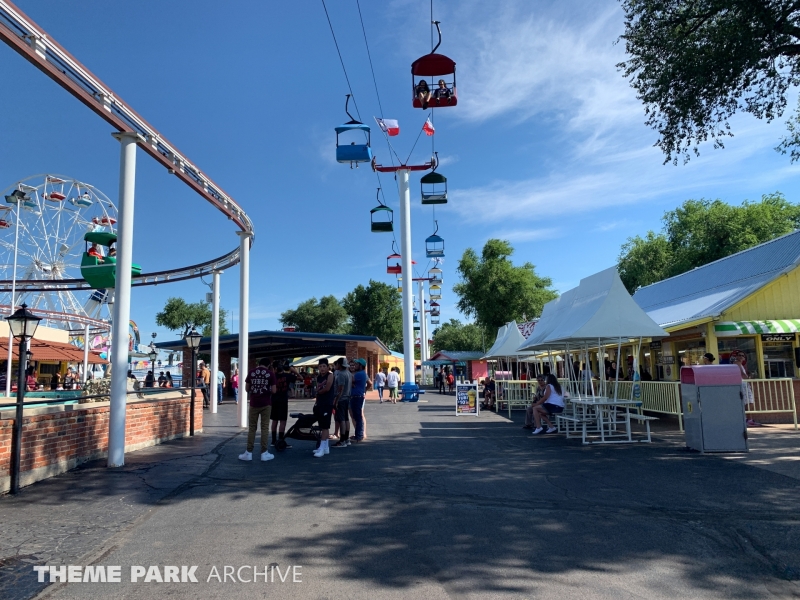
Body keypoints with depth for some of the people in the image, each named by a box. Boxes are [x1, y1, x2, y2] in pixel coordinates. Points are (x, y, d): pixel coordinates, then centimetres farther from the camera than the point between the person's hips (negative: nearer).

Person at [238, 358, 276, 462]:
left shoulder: (251, 372, 4)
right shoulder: (270, 373, -1)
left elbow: (247, 389, 7)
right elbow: (273, 391, -3)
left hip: (254, 403, 2)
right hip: (266, 404, -1)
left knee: (252, 427, 8)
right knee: (265, 428, 3)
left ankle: (249, 453, 9)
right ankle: (264, 453, 4)